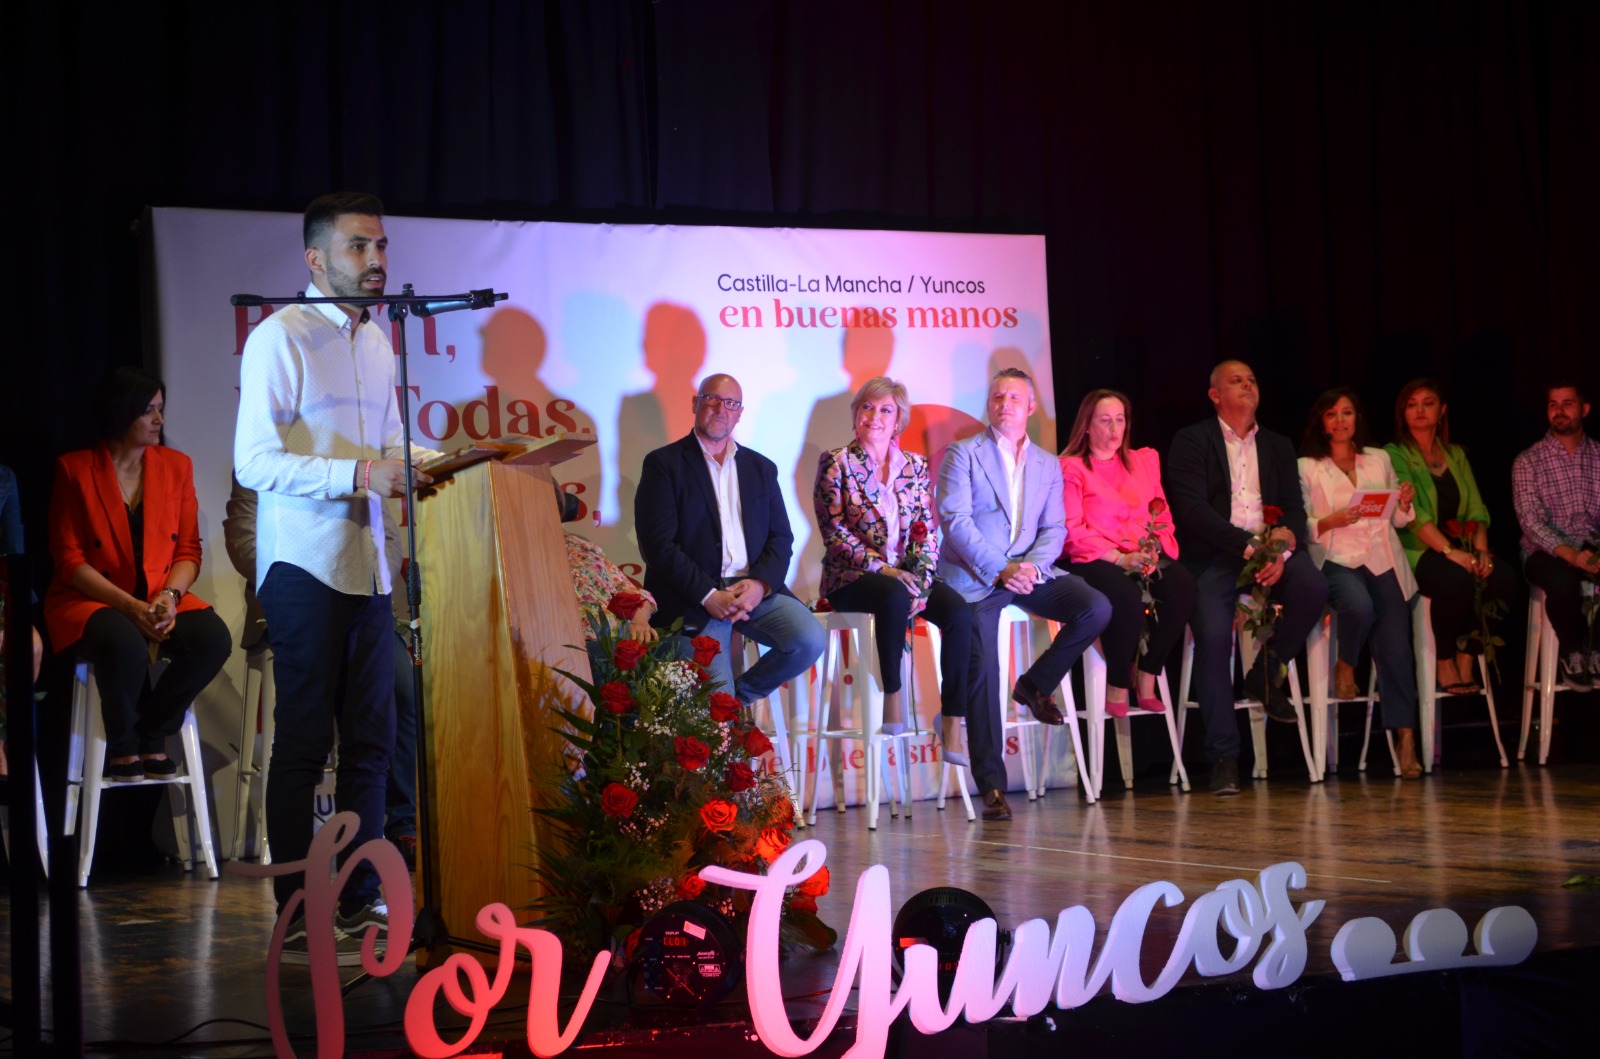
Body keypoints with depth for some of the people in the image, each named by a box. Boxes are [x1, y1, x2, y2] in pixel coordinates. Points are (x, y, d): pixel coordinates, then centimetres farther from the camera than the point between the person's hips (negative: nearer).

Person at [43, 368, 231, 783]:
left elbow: (189, 549, 8)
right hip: (90, 601, -4)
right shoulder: (75, 470, -1)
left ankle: (152, 737, -7)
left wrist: (170, 595, -14)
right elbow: (69, 559, -5)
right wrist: (129, 605, -18)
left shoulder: (176, 465, 10)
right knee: (126, 643, -38)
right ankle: (122, 746, -10)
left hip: (161, 599, 4)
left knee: (213, 637, -28)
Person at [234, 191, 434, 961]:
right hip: (304, 565, -7)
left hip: (368, 565, 7)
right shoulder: (280, 337, -9)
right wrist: (358, 474, -25)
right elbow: (254, 463, -17)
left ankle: (360, 902, 17)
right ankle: (298, 919, 1)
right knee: (303, 741, -4)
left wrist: (416, 469, 1)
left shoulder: (377, 340, 15)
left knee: (371, 738, 9)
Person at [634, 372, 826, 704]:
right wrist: (708, 596, -15)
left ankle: (743, 694, 2)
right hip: (694, 596, -4)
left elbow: (781, 537, 12)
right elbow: (658, 545, -6)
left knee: (810, 640, -21)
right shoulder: (663, 464, 3)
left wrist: (760, 583, -10)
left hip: (754, 589, 5)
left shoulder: (761, 468, 18)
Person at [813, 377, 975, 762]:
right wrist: (881, 567, -18)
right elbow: (834, 530, -7)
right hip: (852, 577, -4)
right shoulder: (836, 463, 2)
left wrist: (921, 575, -13)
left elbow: (927, 530, 6)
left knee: (959, 612, -26)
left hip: (908, 575, 4)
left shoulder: (915, 466, 13)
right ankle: (892, 698, -22)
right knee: (895, 595, -38)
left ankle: (952, 722, -22)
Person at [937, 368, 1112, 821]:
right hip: (974, 576, -4)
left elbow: (1054, 528, 10)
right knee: (983, 670, -18)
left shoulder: (1048, 465, 18)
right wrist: (999, 569, -18)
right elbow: (955, 520, -7)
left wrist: (1032, 566, -12)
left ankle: (1035, 684, 2)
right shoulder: (963, 454, 4)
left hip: (1028, 571, 4)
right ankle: (992, 786, -12)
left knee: (1096, 608, -20)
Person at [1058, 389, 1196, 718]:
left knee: (1182, 585, -27)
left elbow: (1162, 516, 15)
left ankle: (1146, 679, -14)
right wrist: (1119, 558, -16)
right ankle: (1117, 687, -14)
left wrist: (1157, 551, -6)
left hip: (1143, 558, 5)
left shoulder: (1144, 460, 21)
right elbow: (1072, 530, -7)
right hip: (1093, 562, -5)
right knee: (1126, 596, -37)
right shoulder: (1071, 468, 3)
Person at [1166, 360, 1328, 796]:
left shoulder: (1278, 446, 20)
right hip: (1214, 556, -4)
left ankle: (1266, 672, -1)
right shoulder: (1191, 441, 5)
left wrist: (1282, 549, -13)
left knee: (1312, 586, -29)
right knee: (1213, 633, -29)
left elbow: (1295, 510, 10)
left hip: (1269, 550, 4)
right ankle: (1223, 757, -21)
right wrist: (1248, 544, -19)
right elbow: (1192, 510, -8)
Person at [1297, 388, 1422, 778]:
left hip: (1383, 560, 3)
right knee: (1359, 606, -36)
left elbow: (1397, 520, 21)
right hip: (1336, 560, -3)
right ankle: (1345, 667, -3)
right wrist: (1333, 521, -17)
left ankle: (1406, 736, -17)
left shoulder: (1379, 460, 19)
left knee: (1395, 646, -15)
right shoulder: (1307, 467, 7)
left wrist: (1404, 504, 0)